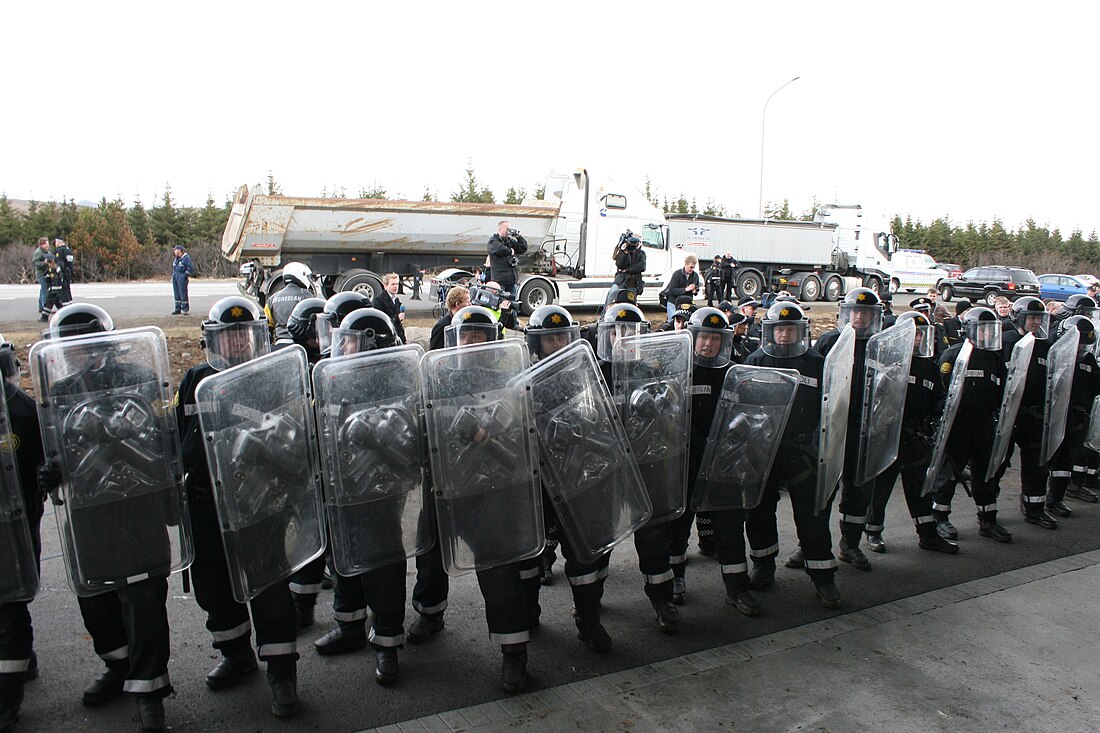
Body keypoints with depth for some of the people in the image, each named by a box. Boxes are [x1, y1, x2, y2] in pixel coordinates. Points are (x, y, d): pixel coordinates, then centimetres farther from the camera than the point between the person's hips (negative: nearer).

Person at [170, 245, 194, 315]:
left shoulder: (186, 258, -9)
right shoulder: (176, 259, 17)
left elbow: (190, 268, -14)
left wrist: (186, 276, -14)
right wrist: (173, 276, 14)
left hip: (182, 278, -9)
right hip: (175, 277, 9)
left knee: (183, 294, -6)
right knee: (176, 294, 10)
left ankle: (186, 309, -1)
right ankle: (178, 309, 16)